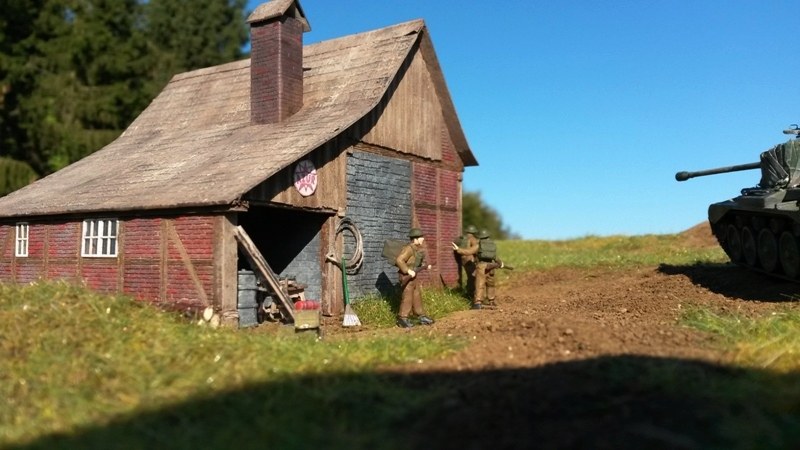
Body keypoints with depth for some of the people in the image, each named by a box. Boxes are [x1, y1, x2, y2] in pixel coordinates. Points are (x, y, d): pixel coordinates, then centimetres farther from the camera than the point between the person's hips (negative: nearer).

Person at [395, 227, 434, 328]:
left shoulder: (418, 248, 9)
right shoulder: (409, 249, -21)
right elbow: (399, 260, -30)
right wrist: (408, 270, -30)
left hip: (414, 275, 10)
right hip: (407, 276, -10)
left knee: (417, 296, 15)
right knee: (407, 297, -7)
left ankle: (421, 316, 25)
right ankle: (402, 319, -1)